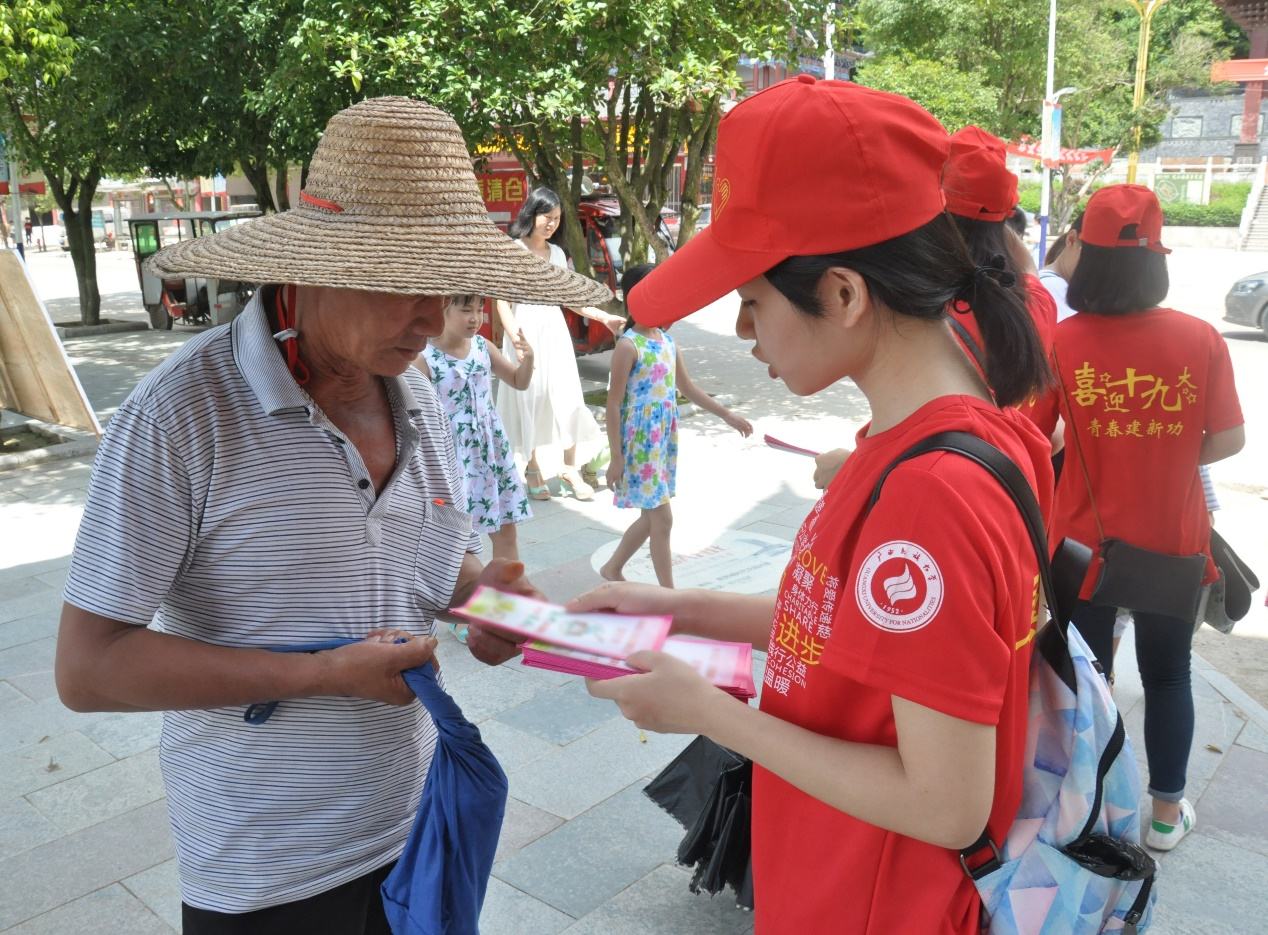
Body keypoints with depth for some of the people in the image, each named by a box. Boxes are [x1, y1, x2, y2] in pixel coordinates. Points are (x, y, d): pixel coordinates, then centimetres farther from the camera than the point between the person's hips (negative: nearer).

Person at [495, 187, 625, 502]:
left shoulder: (557, 253, 12)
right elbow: (502, 302, -8)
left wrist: (604, 317, 13)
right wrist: (516, 338, -21)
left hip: (554, 331, 4)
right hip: (526, 331, -4)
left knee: (567, 397, -2)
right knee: (529, 399, 2)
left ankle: (569, 469, 8)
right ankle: (532, 468, 15)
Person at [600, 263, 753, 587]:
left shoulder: (668, 341, 8)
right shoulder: (628, 345, -15)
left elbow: (688, 388, 18)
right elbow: (614, 404, -14)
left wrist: (728, 416, 16)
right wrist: (616, 457, -16)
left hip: (664, 440, 8)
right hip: (639, 442, -8)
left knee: (650, 517, 16)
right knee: (662, 518, -3)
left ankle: (612, 568, 35)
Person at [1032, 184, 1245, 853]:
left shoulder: (1061, 342, -16)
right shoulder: (1199, 339, -12)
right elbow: (1228, 440, -6)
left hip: (1085, 544, -1)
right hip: (1173, 546, 1)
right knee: (1167, 675, 21)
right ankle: (1166, 813, 35)